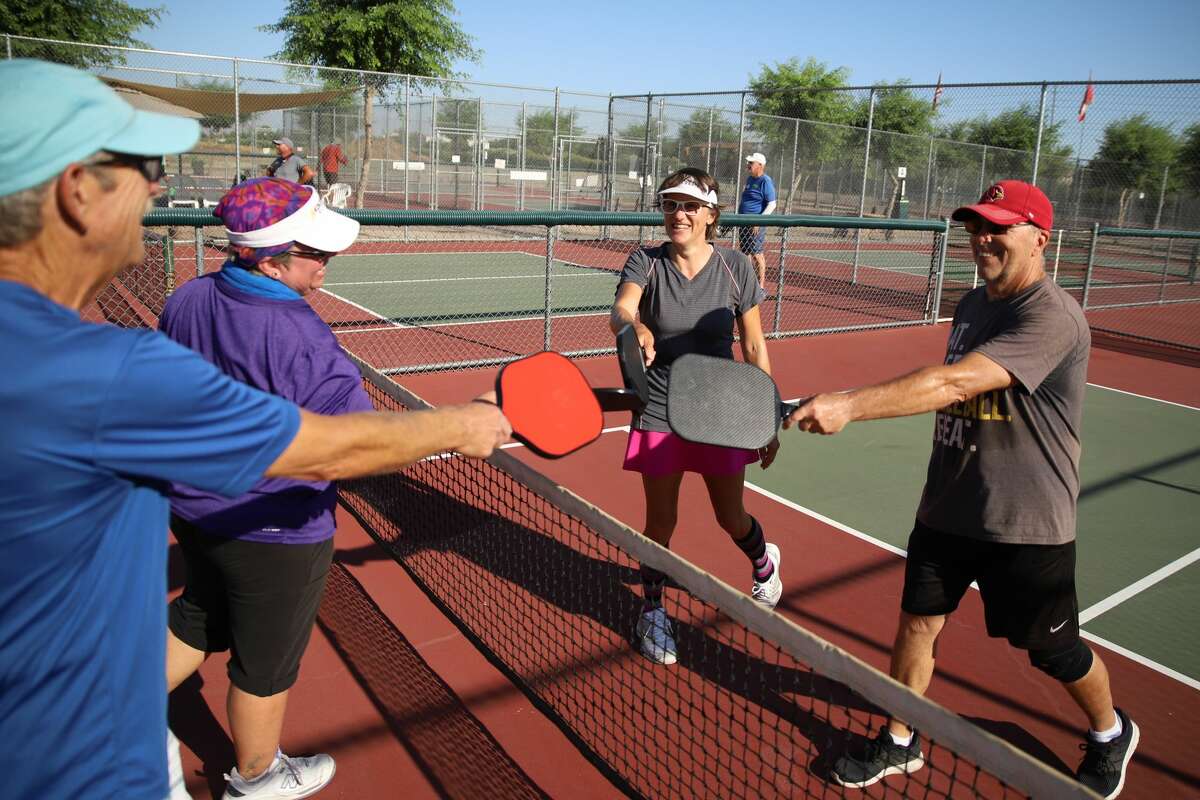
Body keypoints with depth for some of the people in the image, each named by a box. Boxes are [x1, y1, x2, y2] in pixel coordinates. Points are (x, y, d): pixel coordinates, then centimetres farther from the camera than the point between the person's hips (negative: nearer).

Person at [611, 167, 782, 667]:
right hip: (659, 414, 0)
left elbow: (754, 349, -1)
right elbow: (620, 309, -27)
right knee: (660, 522, 5)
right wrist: (633, 326, -52)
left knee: (731, 517, 13)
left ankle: (764, 562, 49)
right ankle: (652, 612, 29)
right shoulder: (645, 263, -6)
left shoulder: (735, 269, -6)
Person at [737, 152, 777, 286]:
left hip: (756, 225, -9)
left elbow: (772, 204, -16)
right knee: (745, 253, 12)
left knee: (757, 254, -6)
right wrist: (738, 212, 17)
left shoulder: (766, 181, -11)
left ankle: (761, 286, -1)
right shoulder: (749, 178, 14)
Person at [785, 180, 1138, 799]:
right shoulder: (972, 304, 6)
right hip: (947, 509, 6)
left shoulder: (1053, 318, -22)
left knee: (1052, 651, 12)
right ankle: (899, 742, 29)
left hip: (1026, 523, -6)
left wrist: (849, 406, -44)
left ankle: (1111, 734, 43)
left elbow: (955, 382, -36)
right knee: (917, 622, 9)